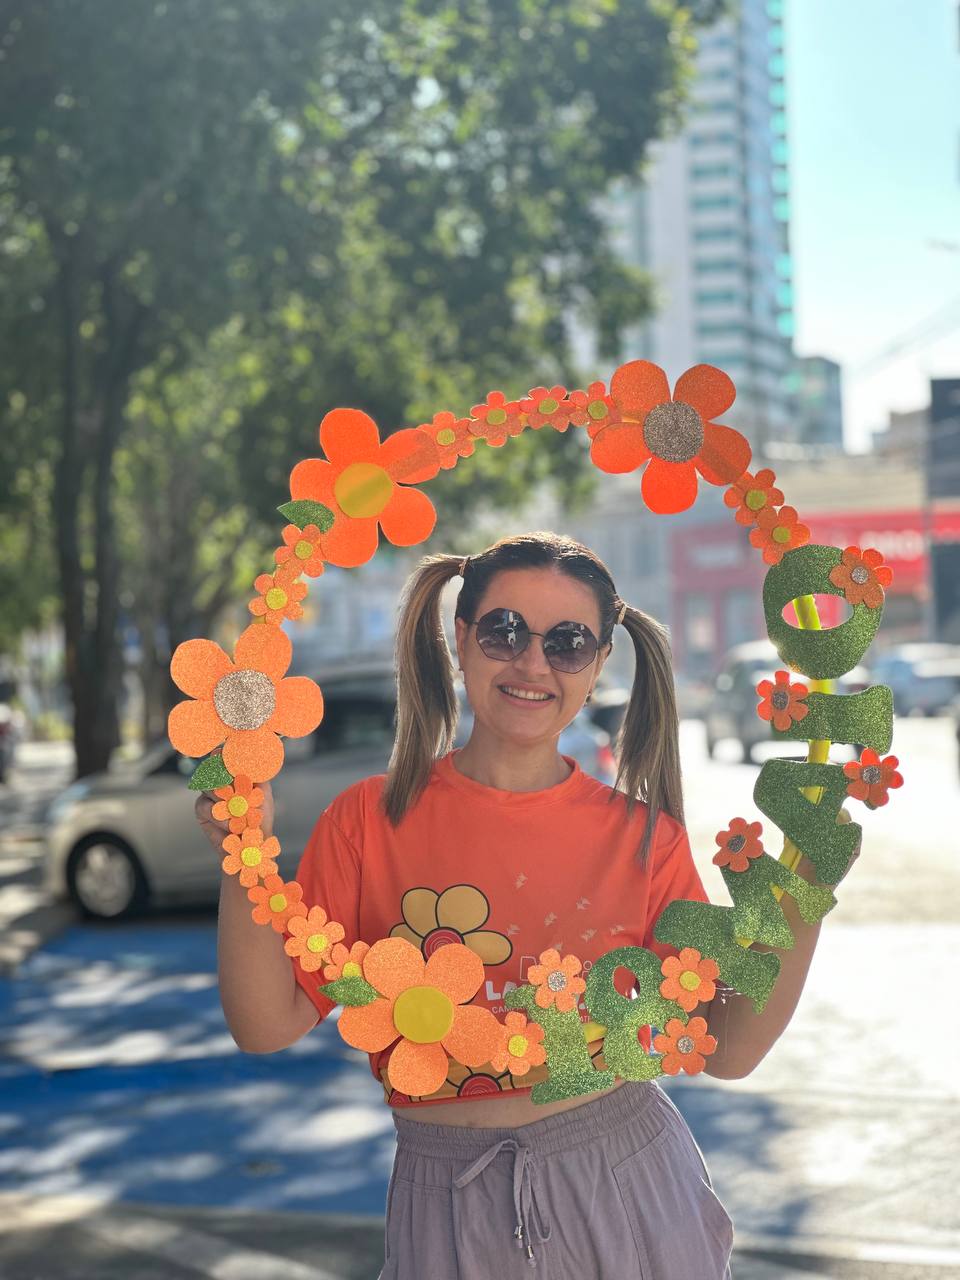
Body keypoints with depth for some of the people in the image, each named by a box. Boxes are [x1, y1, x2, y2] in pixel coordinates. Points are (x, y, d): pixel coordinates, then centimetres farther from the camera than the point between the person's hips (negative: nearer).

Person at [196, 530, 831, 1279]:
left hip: (628, 1181, 1)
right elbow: (269, 1025, -10)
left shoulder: (641, 836, -3)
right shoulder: (371, 820, -6)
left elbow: (728, 1050, -3)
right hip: (451, 1207, -1)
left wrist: (801, 913, -16)